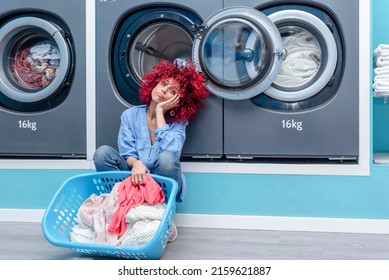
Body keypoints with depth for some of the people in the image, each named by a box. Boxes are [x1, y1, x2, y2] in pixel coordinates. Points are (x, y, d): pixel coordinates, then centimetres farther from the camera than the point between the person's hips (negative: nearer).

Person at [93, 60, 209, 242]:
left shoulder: (178, 122, -1)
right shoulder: (131, 115, 4)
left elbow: (169, 149, -22)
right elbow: (126, 151, -6)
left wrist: (160, 111, -15)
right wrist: (135, 163, -30)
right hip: (135, 180, 2)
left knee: (166, 158, -34)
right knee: (103, 152, -21)